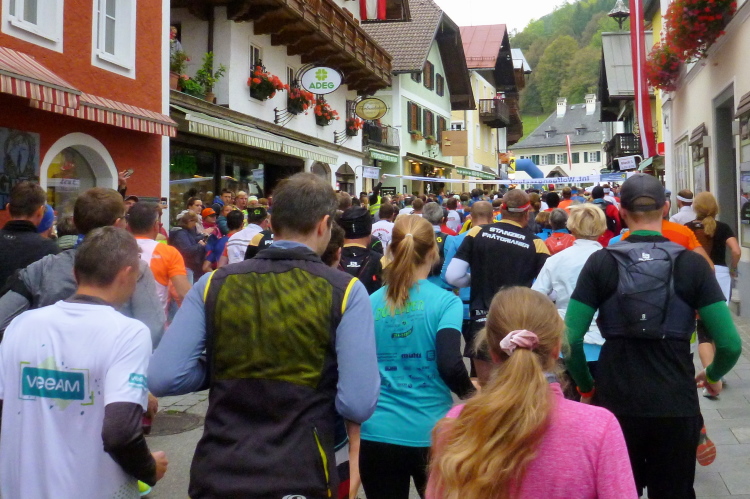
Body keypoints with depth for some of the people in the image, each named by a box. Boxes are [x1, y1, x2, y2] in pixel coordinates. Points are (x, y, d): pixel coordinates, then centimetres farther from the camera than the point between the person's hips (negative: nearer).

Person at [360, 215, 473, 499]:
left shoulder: (370, 304, 0)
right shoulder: (445, 302, -9)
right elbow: (450, 366, -20)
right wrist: (471, 393, -1)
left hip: (376, 433, 2)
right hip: (431, 434, -2)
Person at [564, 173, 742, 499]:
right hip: (676, 405, 0)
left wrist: (585, 388, 6)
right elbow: (729, 344, -8)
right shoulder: (692, 264, -4)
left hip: (615, 403, 0)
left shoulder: (601, 263, -5)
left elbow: (571, 339, -10)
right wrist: (713, 376, 13)